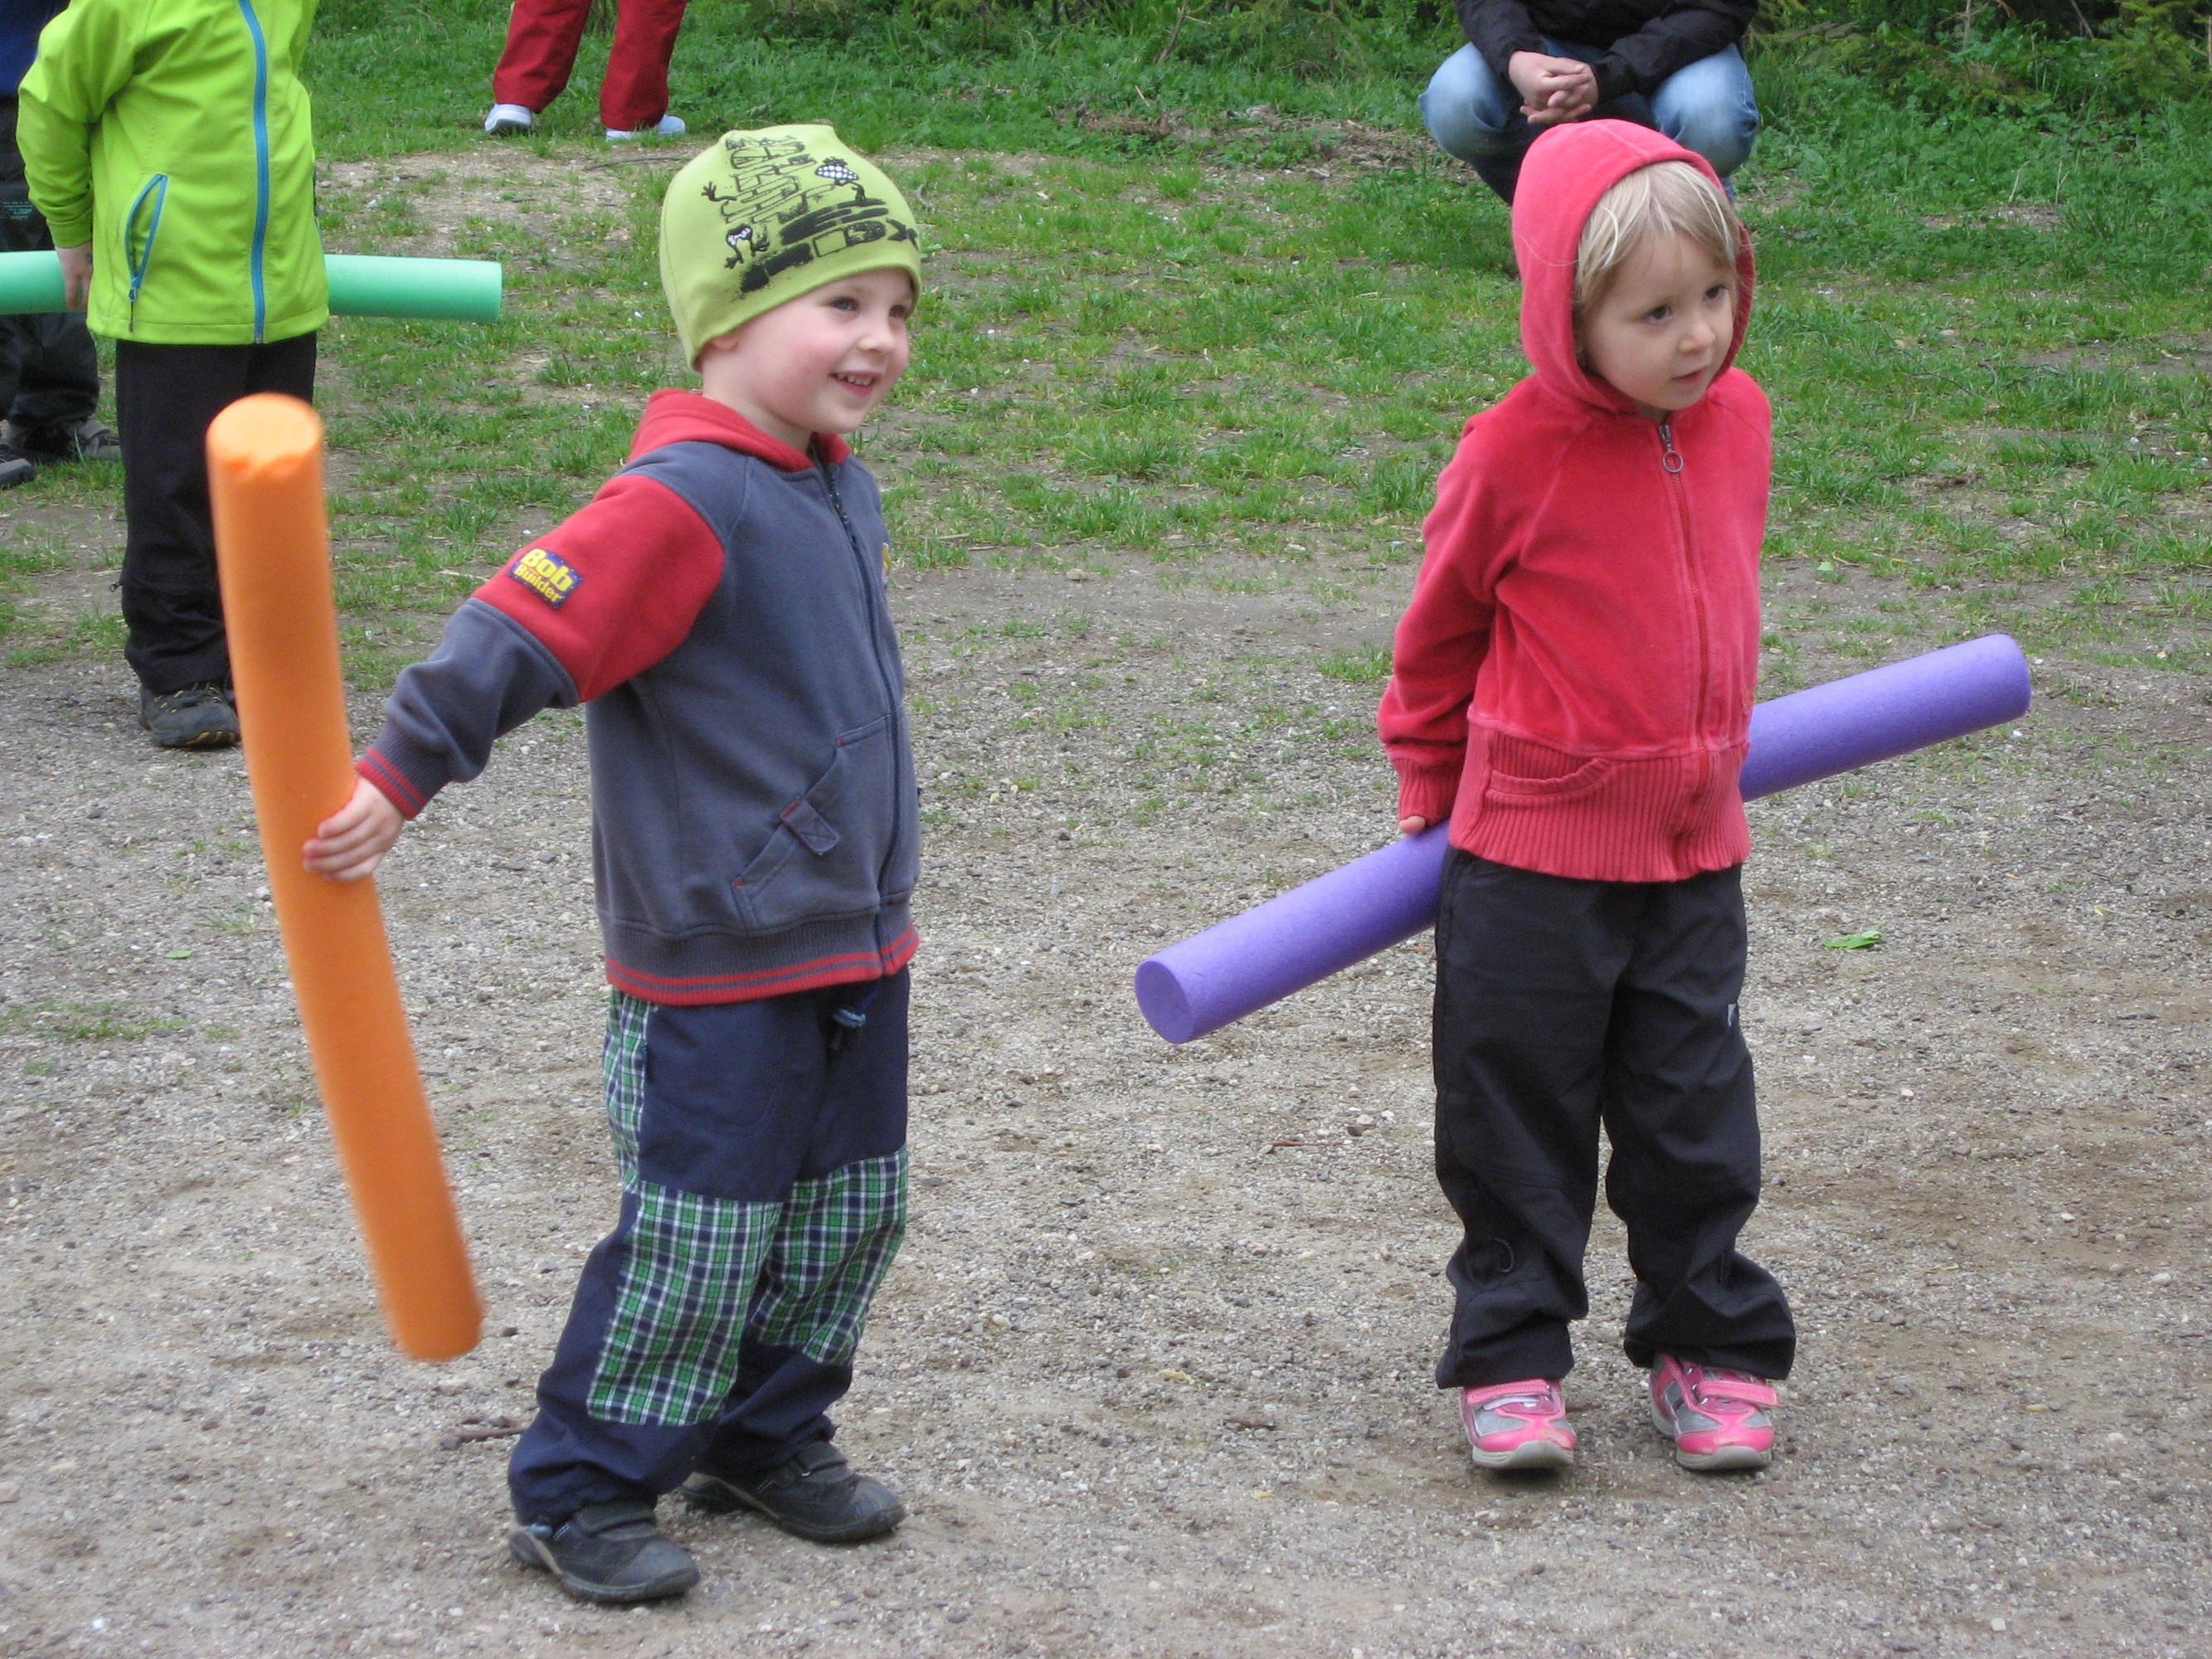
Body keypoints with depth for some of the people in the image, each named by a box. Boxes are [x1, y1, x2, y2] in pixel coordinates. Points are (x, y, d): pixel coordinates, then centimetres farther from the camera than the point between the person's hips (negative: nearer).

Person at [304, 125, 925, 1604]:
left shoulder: (837, 490, 9)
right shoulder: (681, 504, -21)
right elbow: (523, 634, -25)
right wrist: (398, 781, -28)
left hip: (856, 948, 9)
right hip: (718, 971, -9)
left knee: (849, 1216, 16)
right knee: (698, 1238, -3)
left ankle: (767, 1438, 34)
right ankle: (582, 1492, 12)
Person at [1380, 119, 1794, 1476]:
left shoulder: (1738, 417, 0)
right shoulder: (1518, 454, -16)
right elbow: (1442, 629, 0)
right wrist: (1434, 785, 9)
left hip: (1694, 848, 4)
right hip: (1533, 854, -4)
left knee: (1694, 1114, 11)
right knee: (1519, 1117, 7)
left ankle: (1712, 1343, 24)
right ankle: (1512, 1359, 18)